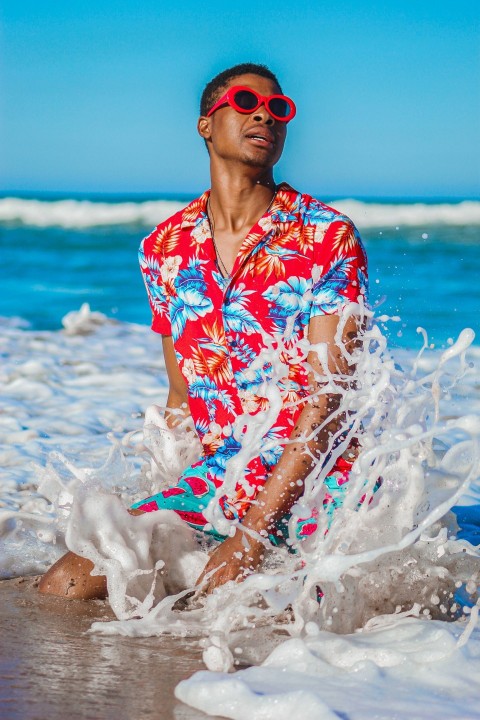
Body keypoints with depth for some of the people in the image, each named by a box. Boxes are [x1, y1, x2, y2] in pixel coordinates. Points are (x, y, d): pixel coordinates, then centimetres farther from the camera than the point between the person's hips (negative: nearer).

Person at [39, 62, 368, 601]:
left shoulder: (329, 238, -6)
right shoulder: (164, 247, 8)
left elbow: (329, 398, -13)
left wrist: (251, 535, -21)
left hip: (323, 479, -4)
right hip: (220, 477, 4)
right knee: (62, 587, -12)